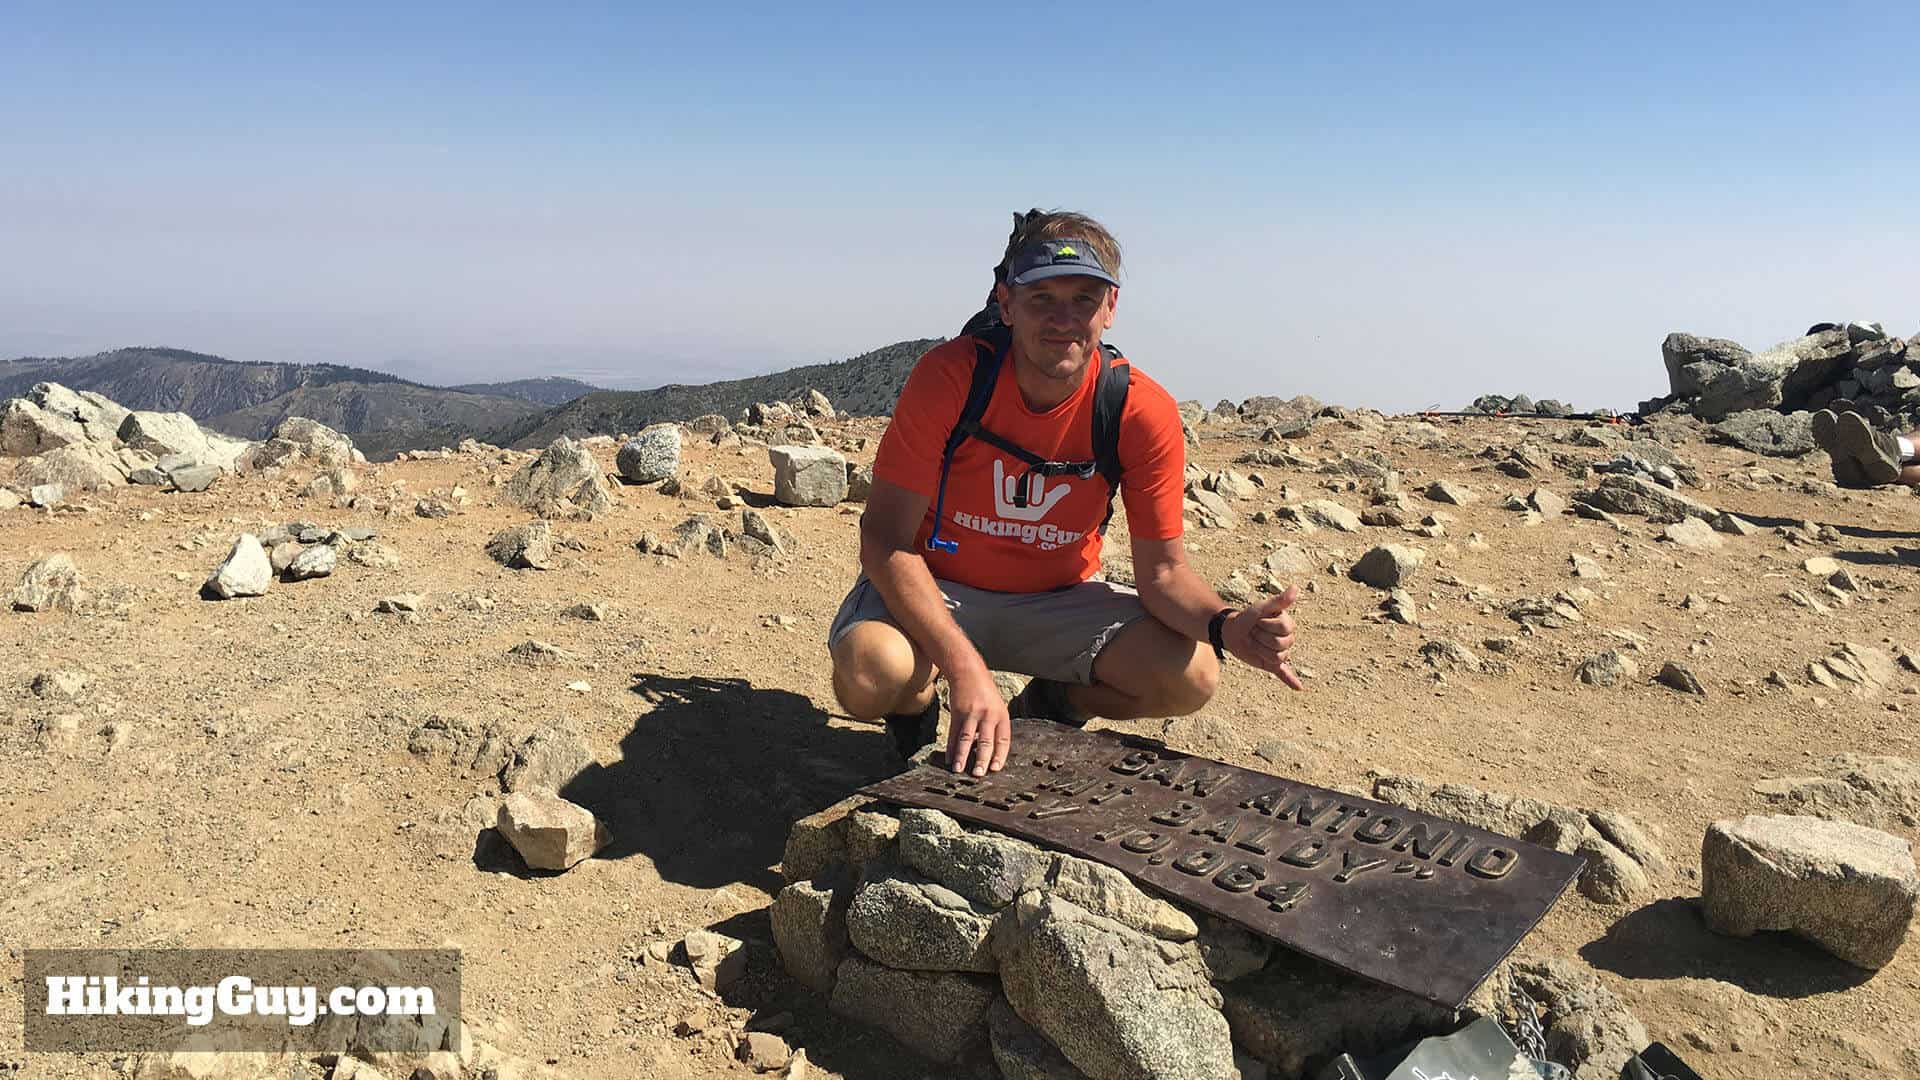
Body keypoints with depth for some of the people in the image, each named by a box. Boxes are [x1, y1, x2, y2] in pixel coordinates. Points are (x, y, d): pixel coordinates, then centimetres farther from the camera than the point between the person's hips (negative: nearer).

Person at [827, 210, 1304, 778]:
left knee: (1191, 677, -19)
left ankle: (1045, 707, 13)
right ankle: (920, 703, 7)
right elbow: (886, 539, -23)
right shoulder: (950, 375, -23)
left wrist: (1225, 625, -35)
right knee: (869, 675, -34)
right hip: (935, 588, -2)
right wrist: (965, 669, -35)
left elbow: (1164, 570, -11)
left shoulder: (1143, 411, -17)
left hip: (1059, 601, 3)